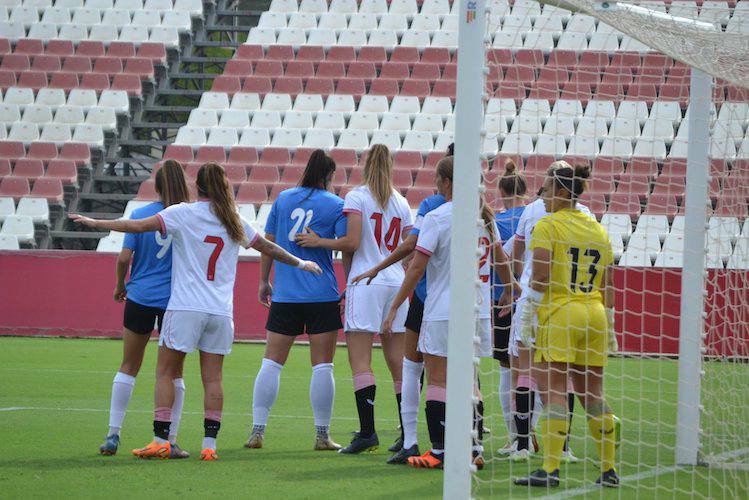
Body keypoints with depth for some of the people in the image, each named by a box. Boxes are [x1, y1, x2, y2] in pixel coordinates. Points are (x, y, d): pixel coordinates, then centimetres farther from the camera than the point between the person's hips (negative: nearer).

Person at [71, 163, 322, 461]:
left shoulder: (182, 213, -2)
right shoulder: (234, 222, 10)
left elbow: (139, 226, -7)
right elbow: (269, 249, 21)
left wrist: (96, 223, 2)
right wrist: (301, 263, 37)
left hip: (185, 308, -3)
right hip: (221, 312, 3)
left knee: (166, 372, 3)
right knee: (212, 378, 5)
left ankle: (161, 441, -3)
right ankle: (210, 444, 0)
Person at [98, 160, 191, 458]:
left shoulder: (140, 215, -4)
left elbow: (124, 258, -7)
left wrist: (120, 285, 10)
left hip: (140, 298, 1)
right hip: (175, 300, 0)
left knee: (129, 367, 11)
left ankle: (113, 435, 8)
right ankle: (170, 441, 3)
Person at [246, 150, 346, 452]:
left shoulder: (283, 199, 8)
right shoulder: (336, 205, -1)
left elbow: (267, 242, 11)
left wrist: (264, 281, 20)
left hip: (284, 294, 3)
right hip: (323, 296, -3)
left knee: (271, 362, 5)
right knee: (322, 366, 2)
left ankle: (257, 430, 0)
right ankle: (322, 435, 4)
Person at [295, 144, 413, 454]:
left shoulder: (356, 197, -3)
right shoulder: (401, 203, 12)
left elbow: (352, 242, -11)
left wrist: (318, 241, 0)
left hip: (365, 281, -5)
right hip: (396, 281, 5)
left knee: (360, 361, -7)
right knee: (397, 362, 7)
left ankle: (367, 431, -17)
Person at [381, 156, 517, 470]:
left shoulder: (436, 217, -11)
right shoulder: (484, 215, 6)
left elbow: (416, 269, -12)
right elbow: (501, 259, 18)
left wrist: (395, 306, -7)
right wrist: (509, 289, 36)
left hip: (442, 312, -6)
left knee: (437, 381, -1)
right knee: (468, 379, 13)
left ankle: (438, 452, -3)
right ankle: (475, 448, 9)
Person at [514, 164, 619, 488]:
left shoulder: (547, 226, -4)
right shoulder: (598, 230, 14)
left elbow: (540, 276, -13)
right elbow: (608, 285, 14)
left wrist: (527, 316, -9)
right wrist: (610, 327, 18)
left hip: (559, 315, -6)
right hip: (595, 315, 6)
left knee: (553, 393, -8)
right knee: (592, 395, 11)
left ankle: (551, 469, -16)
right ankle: (609, 470, 13)